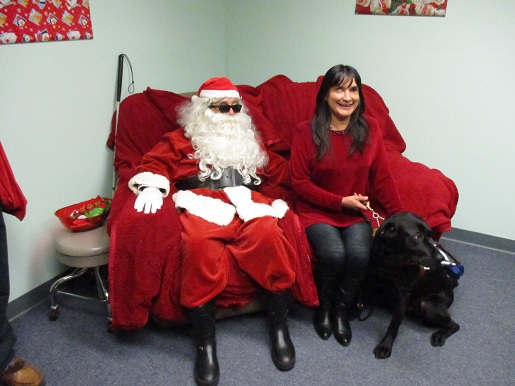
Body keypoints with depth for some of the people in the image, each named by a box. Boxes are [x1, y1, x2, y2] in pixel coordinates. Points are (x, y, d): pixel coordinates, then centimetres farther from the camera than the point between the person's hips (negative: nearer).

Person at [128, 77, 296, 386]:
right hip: (201, 204, -2)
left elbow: (278, 169, 27)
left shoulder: (249, 138, 31)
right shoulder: (182, 139, 22)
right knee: (199, 243, -38)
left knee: (269, 233, -34)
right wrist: (151, 187, -10)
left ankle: (279, 325, -16)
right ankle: (205, 340, -24)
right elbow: (154, 164, 11)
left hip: (247, 203, 2)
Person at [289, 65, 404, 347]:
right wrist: (341, 201, -13)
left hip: (356, 212, 3)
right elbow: (299, 182, -7)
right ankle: (324, 308, 4)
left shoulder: (369, 129, 1)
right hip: (317, 211, -2)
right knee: (333, 253, -29)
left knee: (358, 254, -26)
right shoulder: (307, 131, -8)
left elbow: (382, 178, 5)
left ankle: (343, 311, 4)